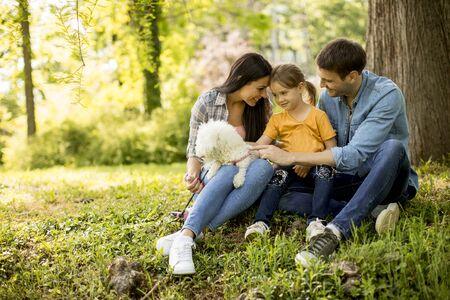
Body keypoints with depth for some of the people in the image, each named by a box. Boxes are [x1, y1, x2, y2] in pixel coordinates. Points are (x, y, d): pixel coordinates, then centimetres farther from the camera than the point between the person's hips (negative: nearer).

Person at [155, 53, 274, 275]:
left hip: (245, 187, 2)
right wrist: (192, 174, -25)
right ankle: (185, 238, -57)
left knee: (263, 166, -33)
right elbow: (195, 152, -5)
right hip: (213, 179, -2)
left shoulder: (263, 107, 2)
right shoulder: (206, 103, -6)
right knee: (230, 171, -37)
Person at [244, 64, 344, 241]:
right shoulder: (277, 120, 14)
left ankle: (315, 221, -38)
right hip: (288, 166, 2)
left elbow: (331, 148, -1)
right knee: (277, 176, -28)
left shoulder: (318, 115, 5)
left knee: (326, 170, -32)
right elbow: (261, 144, 2)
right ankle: (262, 222, -38)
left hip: (314, 166, -2)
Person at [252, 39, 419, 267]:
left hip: (386, 179, -5)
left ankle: (335, 231, -45)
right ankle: (373, 209, -24)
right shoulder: (328, 96, -2)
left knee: (391, 147, -39)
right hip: (347, 179, 5)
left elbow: (354, 155, -29)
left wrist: (291, 157, -28)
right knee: (282, 195, -16)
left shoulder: (386, 95, -22)